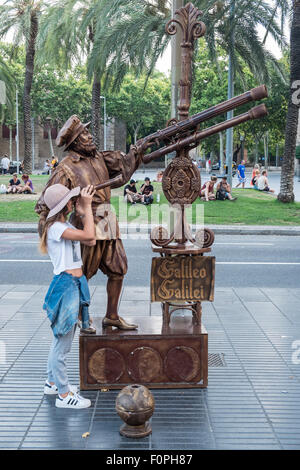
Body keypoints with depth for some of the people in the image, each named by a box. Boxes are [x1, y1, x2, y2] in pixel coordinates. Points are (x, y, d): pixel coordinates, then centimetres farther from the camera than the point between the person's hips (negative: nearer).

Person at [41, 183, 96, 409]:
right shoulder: (55, 227, -16)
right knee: (63, 342, -1)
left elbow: (91, 241, 9)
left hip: (76, 283, 10)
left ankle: (53, 382, 35)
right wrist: (87, 206, -17)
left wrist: (84, 213, 9)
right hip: (65, 284, -10)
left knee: (61, 339, 20)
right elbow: (88, 235, -26)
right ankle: (64, 394, 9)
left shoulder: (66, 226, 14)